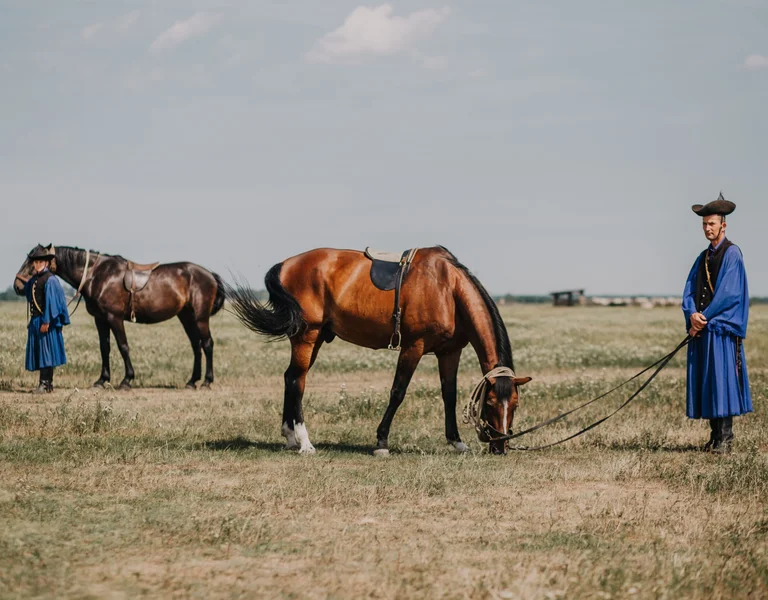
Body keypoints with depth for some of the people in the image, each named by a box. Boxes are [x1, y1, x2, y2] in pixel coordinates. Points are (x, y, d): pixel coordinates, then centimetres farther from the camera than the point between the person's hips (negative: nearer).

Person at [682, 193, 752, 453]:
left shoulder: (732, 254, -5)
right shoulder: (703, 257, 18)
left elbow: (728, 293, -14)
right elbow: (689, 291, 10)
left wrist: (705, 317, -14)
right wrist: (692, 314, -9)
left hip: (723, 327, -7)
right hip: (701, 328, 7)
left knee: (723, 380, -9)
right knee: (705, 382, 5)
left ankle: (725, 437, -8)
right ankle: (715, 435, 10)